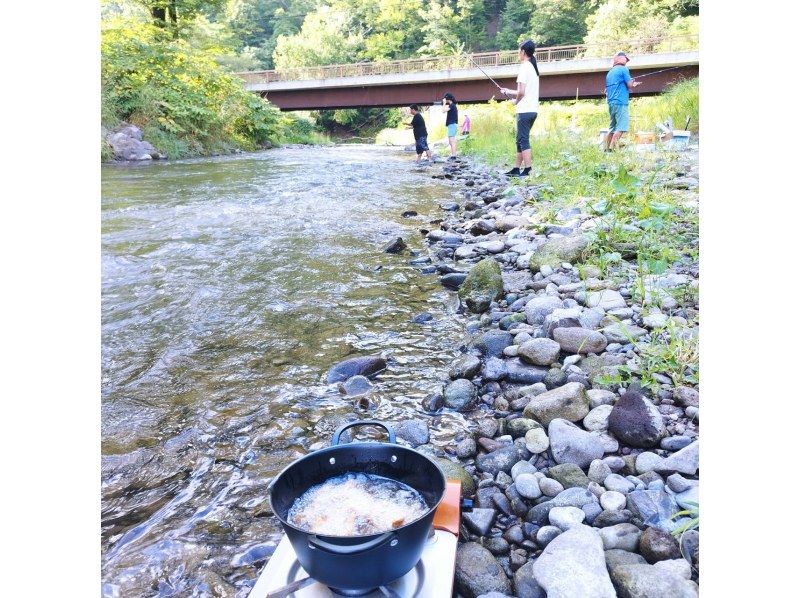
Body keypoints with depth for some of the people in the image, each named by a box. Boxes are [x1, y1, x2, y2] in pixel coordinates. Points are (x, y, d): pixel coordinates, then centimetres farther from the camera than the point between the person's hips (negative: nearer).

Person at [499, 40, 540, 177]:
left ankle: (527, 170, -9)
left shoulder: (524, 67, -11)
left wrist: (515, 101, 0)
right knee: (521, 140, 12)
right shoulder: (533, 67, 16)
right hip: (532, 109, 9)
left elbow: (521, 92, -19)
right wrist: (509, 91, 30)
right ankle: (516, 168, 14)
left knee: (523, 140, -7)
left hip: (525, 110, -9)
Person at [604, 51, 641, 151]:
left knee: (612, 127, 10)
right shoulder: (623, 69, -3)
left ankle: (607, 149, 6)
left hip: (611, 103, 8)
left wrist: (631, 85, 29)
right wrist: (633, 84, 16)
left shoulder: (610, 72, 20)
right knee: (621, 127, -13)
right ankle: (611, 148, -22)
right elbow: (630, 85, -7)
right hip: (620, 102, -8)